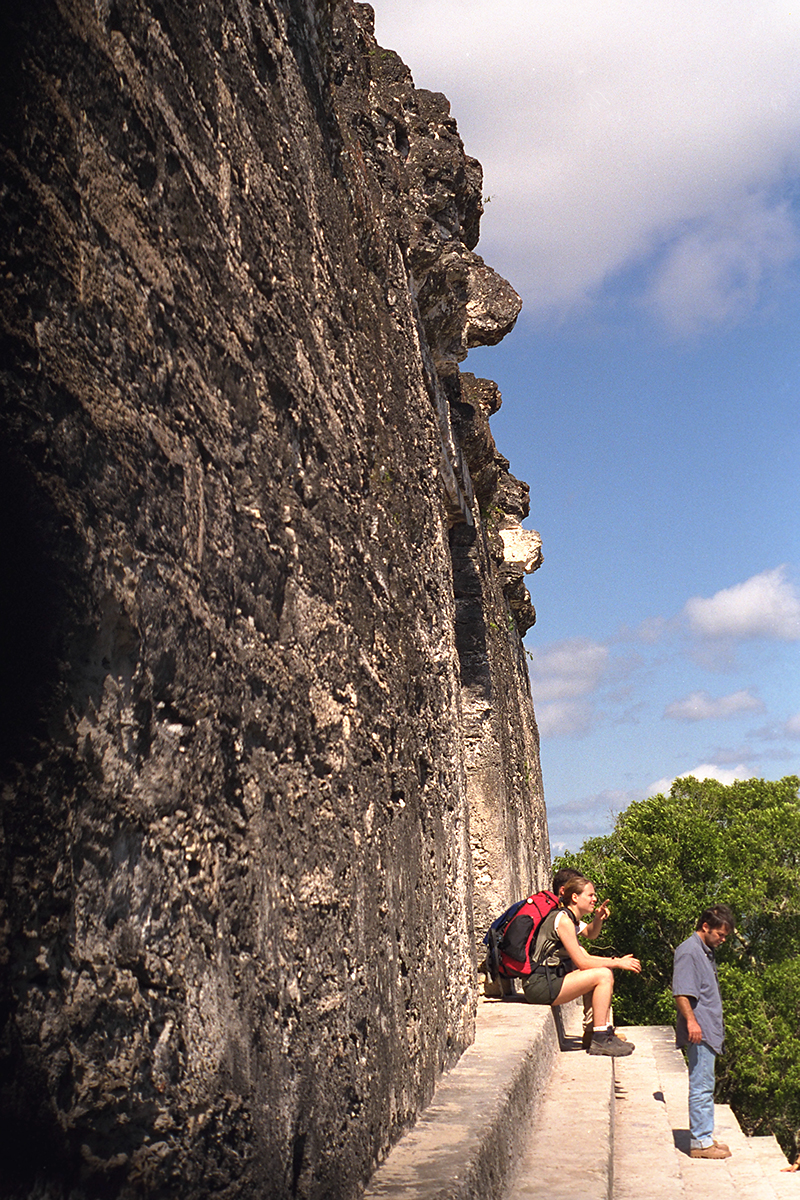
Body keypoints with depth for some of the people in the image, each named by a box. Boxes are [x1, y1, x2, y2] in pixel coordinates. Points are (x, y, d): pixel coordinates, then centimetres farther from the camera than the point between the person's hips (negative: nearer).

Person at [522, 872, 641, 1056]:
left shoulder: (570, 920, 17)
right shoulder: (563, 919, -13)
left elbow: (585, 956, 17)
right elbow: (581, 962, -16)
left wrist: (616, 960, 4)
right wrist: (618, 964, -9)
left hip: (546, 981, 10)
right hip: (540, 984, -10)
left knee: (603, 974, 15)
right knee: (603, 975, -15)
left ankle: (606, 1033, 14)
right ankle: (600, 1039, -13)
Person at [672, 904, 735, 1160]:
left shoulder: (706, 952, 19)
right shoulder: (688, 951, -12)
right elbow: (680, 993, -20)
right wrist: (691, 1020, -29)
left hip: (709, 1032, 10)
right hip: (698, 1032, -10)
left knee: (705, 1086, 14)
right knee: (701, 1086, -6)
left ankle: (705, 1137, 21)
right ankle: (700, 1142, -2)